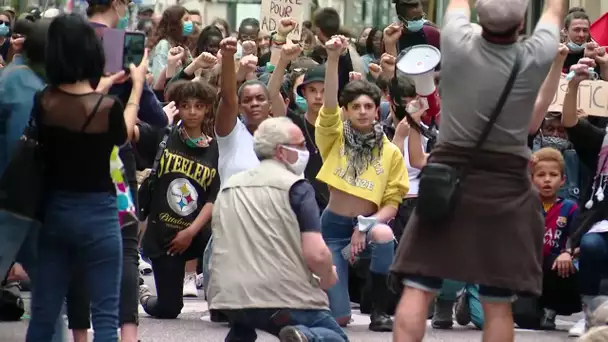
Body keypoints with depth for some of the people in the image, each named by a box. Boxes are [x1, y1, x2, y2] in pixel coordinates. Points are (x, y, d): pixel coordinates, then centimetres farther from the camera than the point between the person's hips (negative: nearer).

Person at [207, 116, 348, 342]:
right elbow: (316, 254, -13)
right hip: (284, 298, -6)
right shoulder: (296, 187, -4)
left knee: (243, 322, 39)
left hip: (227, 297, 6)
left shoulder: (229, 186, 16)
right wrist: (328, 278, 7)